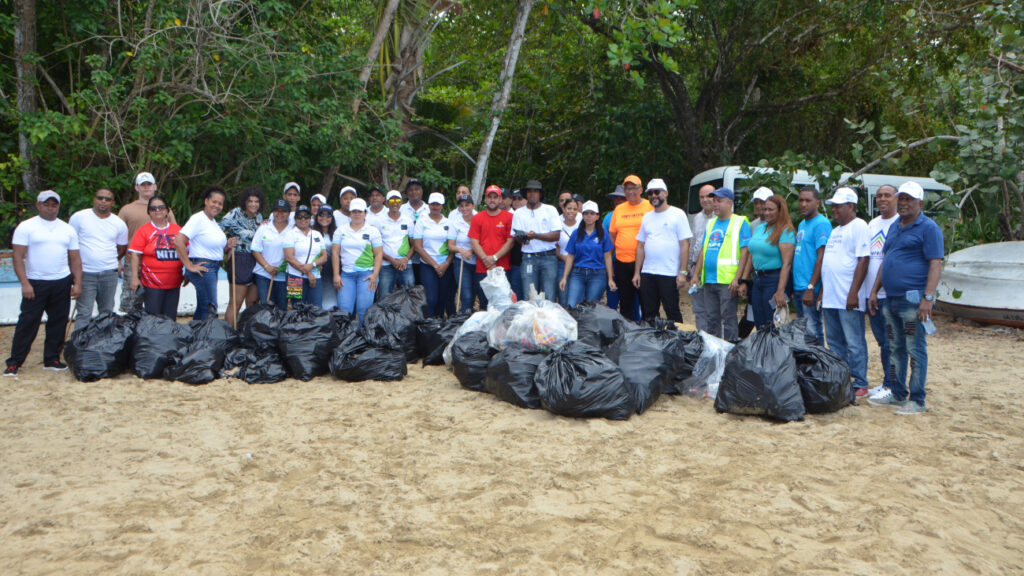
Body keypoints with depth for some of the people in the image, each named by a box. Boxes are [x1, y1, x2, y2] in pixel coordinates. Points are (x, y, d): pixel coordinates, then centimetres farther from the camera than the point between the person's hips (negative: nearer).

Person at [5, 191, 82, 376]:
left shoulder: (67, 229, 11)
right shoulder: (26, 227, -1)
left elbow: (75, 258, 11)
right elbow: (18, 257, -6)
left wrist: (78, 283, 2)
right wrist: (24, 283, -14)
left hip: (62, 283, 4)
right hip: (35, 284, -4)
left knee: (58, 323, 7)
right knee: (27, 323, -3)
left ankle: (52, 359, 17)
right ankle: (14, 363, 4)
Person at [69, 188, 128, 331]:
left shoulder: (119, 224, 7)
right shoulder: (79, 217, -1)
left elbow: (122, 247, 20)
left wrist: (114, 262, 11)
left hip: (109, 274, 3)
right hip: (85, 274, -3)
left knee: (107, 312, 11)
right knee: (84, 313, -7)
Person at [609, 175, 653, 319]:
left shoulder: (650, 206, 0)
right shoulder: (618, 209, 13)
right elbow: (612, 234, 18)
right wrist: (613, 252, 8)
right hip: (622, 262, 4)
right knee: (625, 302, 11)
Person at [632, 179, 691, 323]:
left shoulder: (677, 214, -1)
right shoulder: (646, 217, 16)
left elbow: (685, 245, -6)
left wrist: (682, 272, -12)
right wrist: (637, 272, 11)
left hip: (669, 273, -5)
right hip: (647, 273, 6)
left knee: (672, 313, -2)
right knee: (648, 315, 9)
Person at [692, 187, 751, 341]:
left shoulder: (740, 222, -2)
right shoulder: (711, 223, 19)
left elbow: (744, 252, -9)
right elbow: (703, 250, 22)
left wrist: (737, 278, -17)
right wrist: (696, 274, 13)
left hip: (727, 282, -6)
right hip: (708, 280, 6)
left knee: (728, 320, -5)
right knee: (712, 319, 10)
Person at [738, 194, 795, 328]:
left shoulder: (786, 231, -10)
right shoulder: (758, 229, 14)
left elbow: (787, 263, -18)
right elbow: (751, 257, 19)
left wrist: (780, 291, -24)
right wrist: (743, 282, 13)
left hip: (774, 279, -7)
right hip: (757, 279, 7)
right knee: (759, 325, 11)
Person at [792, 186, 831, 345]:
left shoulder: (821, 223, -10)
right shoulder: (802, 224, 18)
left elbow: (822, 258, -17)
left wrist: (811, 287, -22)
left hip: (811, 289, -9)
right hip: (798, 287, 9)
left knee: (812, 331, -5)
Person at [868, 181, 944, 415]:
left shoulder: (928, 228, -7)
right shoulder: (894, 227, 17)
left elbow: (935, 264, -14)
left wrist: (928, 299, -21)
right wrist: (874, 290, 16)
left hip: (913, 301, -8)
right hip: (891, 300, 8)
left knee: (916, 351, -2)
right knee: (896, 350, 14)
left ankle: (917, 401, 4)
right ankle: (897, 395, 24)